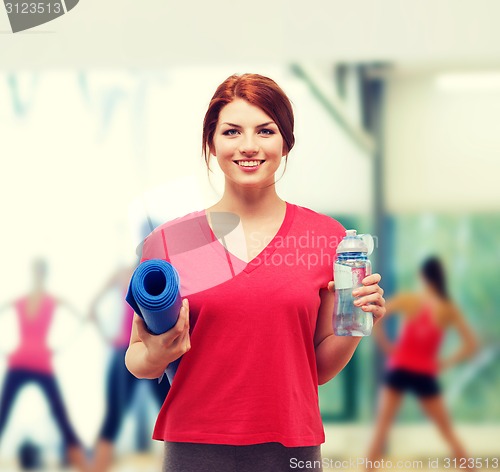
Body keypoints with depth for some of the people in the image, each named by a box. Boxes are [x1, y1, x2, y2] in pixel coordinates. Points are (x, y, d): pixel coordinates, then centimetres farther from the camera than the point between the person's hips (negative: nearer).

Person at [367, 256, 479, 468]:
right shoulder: (449, 309, -2)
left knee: (381, 427, 2)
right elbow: (471, 345, -4)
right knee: (447, 431, 13)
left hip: (399, 369, -1)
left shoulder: (407, 300, -4)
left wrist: (387, 347, -1)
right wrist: (446, 362, 4)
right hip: (424, 374, 1)